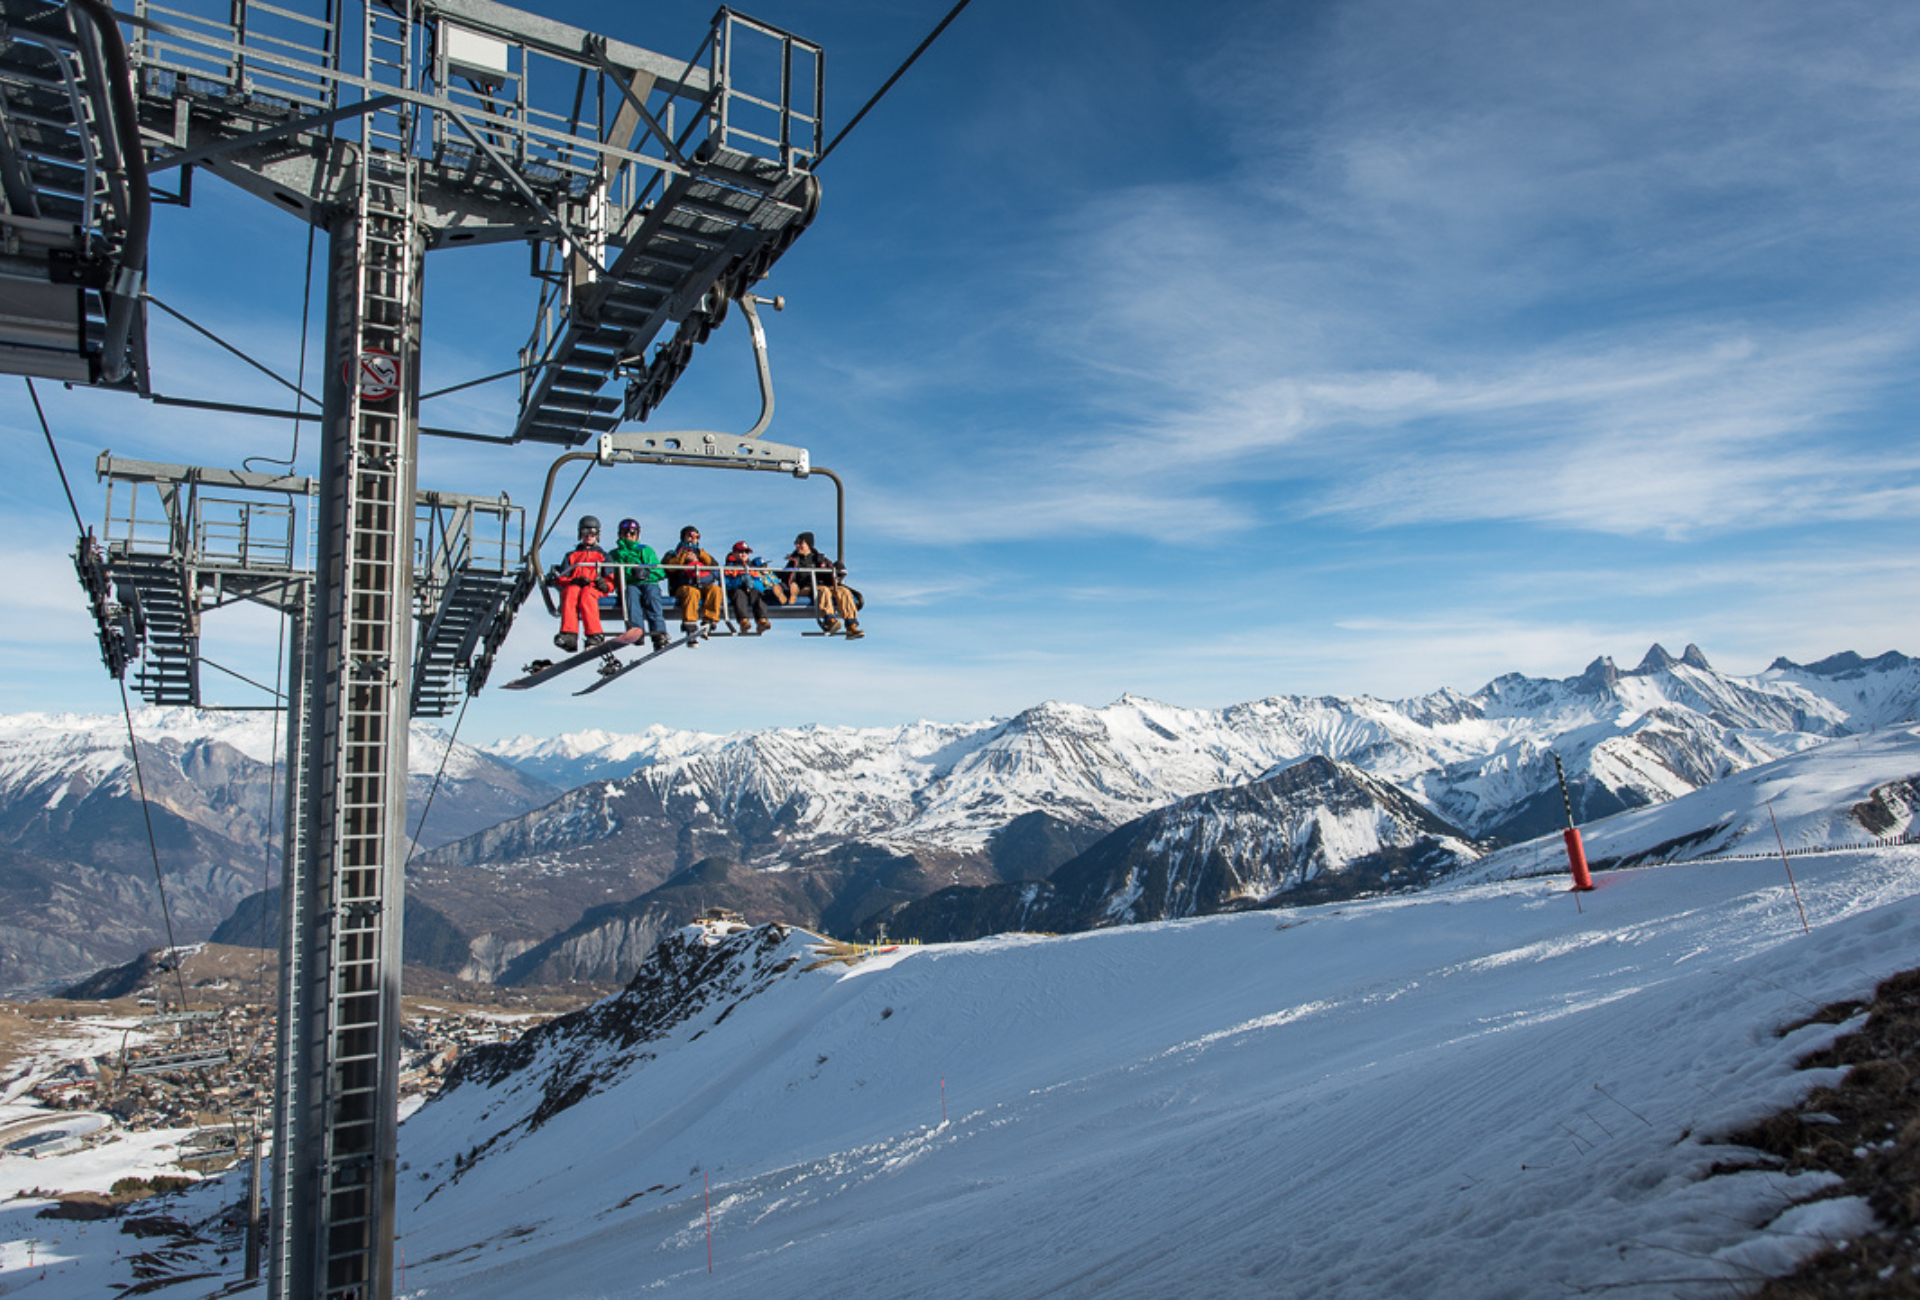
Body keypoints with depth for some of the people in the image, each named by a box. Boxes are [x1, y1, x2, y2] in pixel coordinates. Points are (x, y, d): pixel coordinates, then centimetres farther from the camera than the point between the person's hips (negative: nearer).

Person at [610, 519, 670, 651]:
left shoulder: (646, 550, 25)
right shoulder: (615, 554, 28)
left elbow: (659, 572, 12)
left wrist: (647, 574, -8)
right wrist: (630, 572, -7)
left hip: (648, 583, 0)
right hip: (628, 585, 0)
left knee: (651, 593, -36)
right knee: (632, 592, -37)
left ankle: (659, 633, -51)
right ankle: (636, 630, -56)